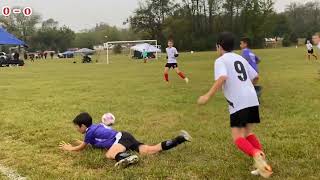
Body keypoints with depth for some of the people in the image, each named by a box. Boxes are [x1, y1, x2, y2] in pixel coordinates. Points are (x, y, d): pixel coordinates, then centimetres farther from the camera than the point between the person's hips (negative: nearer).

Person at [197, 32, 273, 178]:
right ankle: (263, 163, 7)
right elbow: (255, 77, 22)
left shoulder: (220, 60, -1)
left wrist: (208, 96, -19)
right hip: (252, 99, 7)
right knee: (248, 133, 19)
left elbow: (222, 78, -20)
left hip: (238, 103, -7)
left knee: (238, 138, 0)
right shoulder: (241, 58, 20)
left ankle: (256, 155, -27)